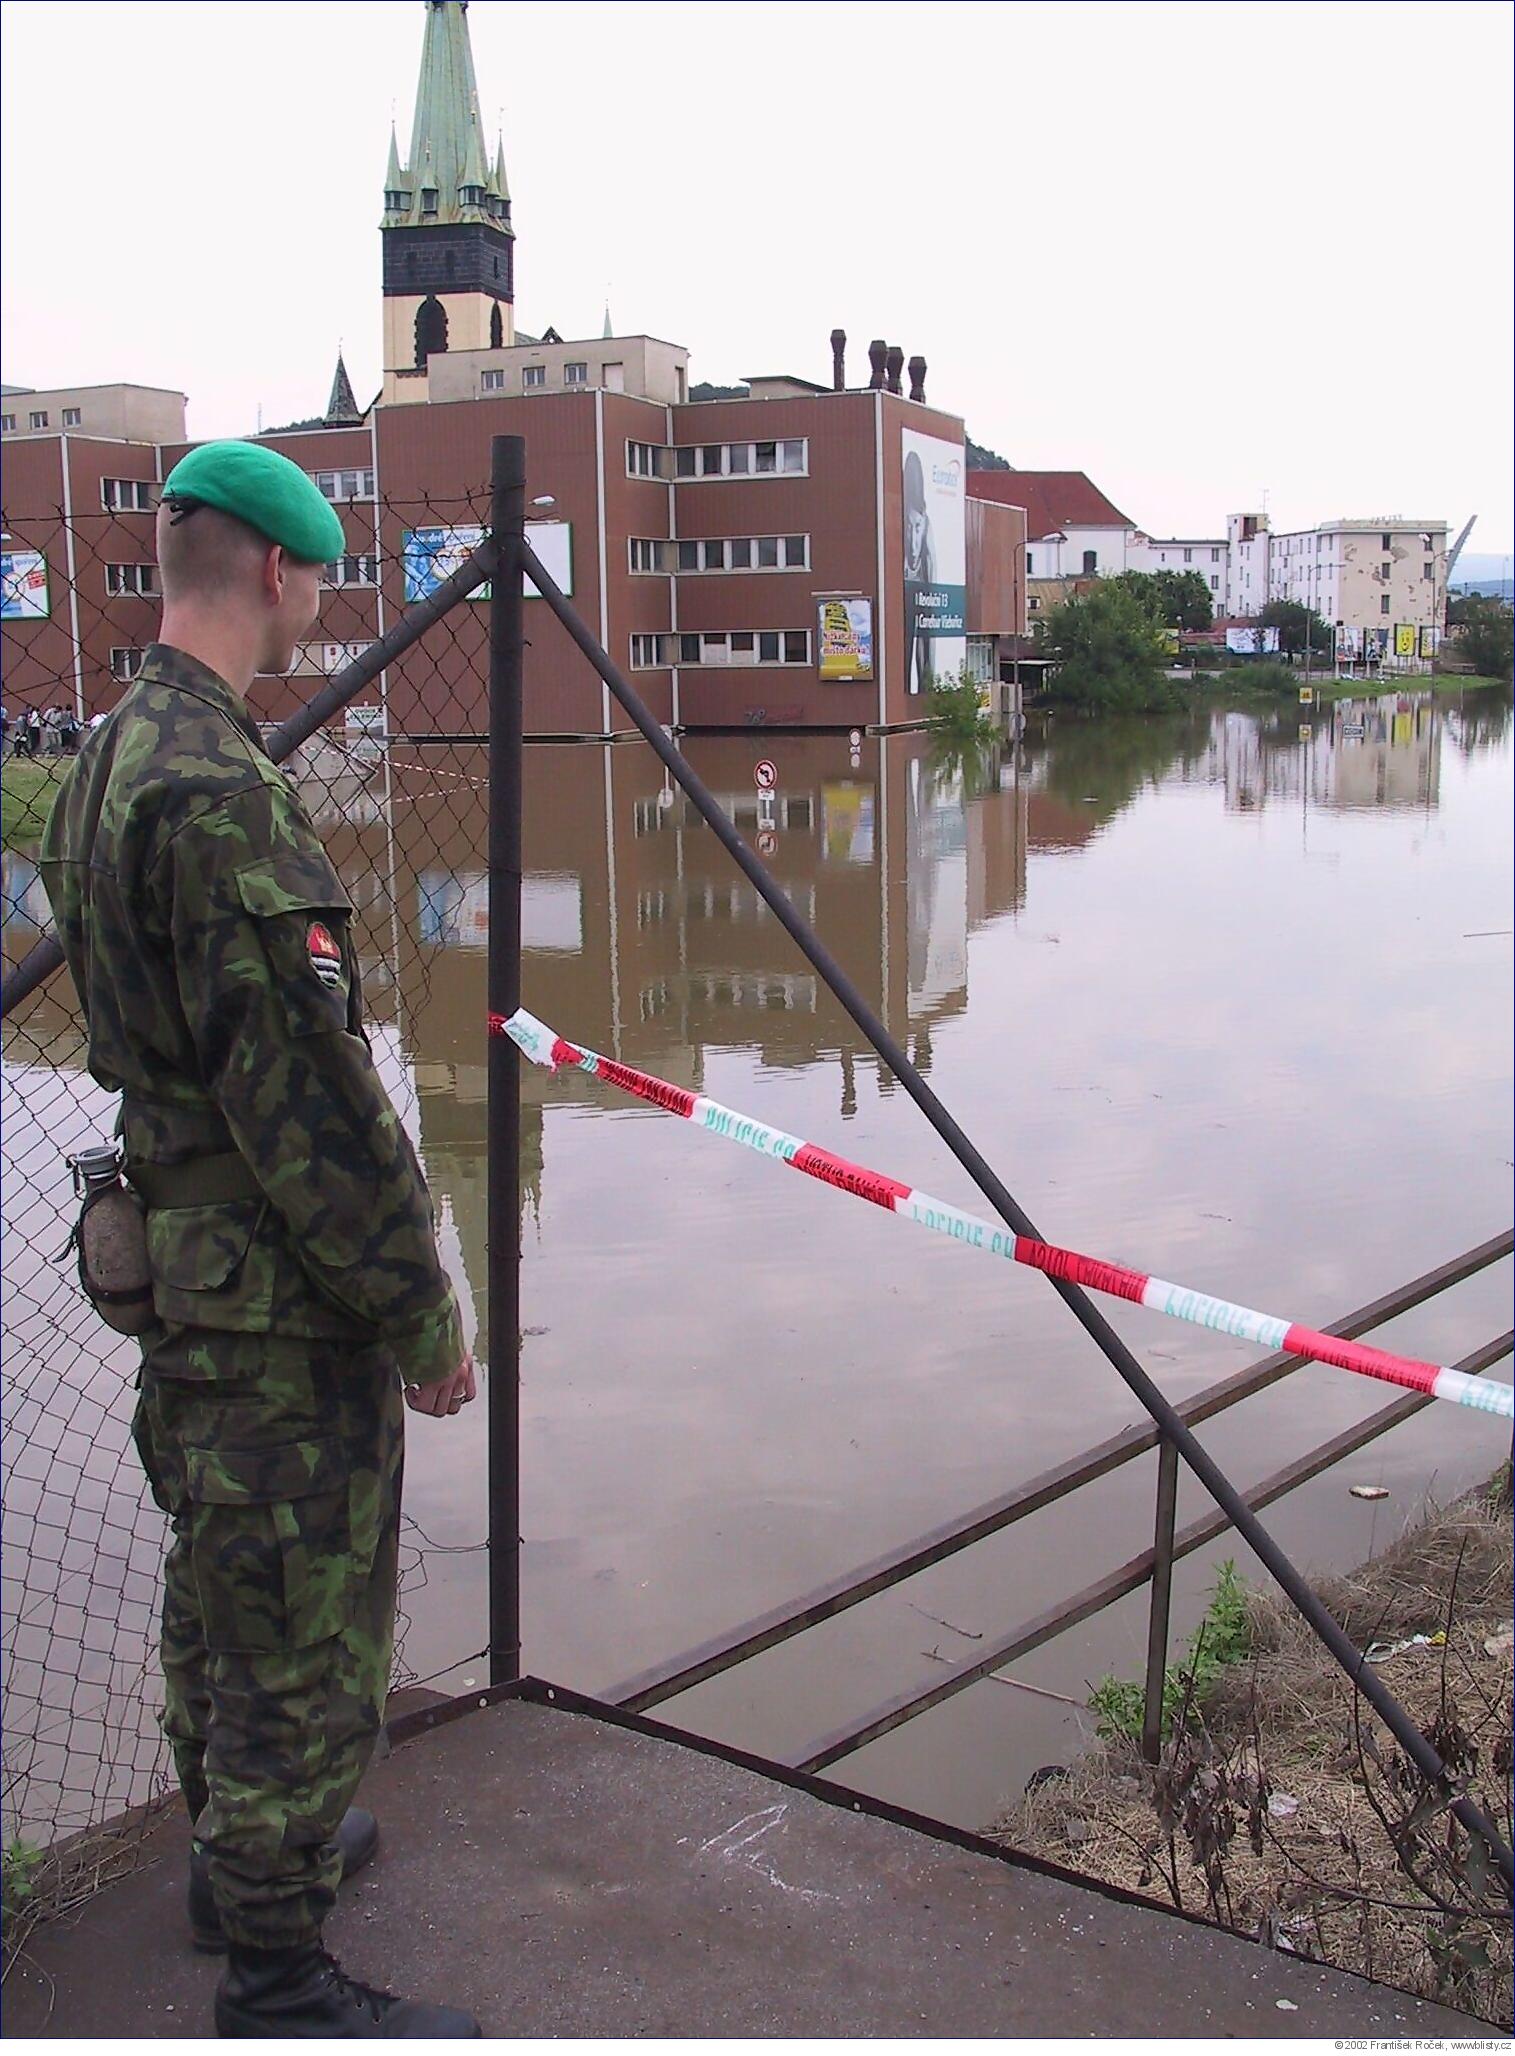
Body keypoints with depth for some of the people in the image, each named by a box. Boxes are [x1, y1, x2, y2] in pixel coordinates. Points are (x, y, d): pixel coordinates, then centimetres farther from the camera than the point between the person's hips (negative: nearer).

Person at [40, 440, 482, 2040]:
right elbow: (308, 1102, -25)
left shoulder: (100, 767, 7)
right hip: (279, 1306, -10)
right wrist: (422, 1315, -15)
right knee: (302, 1655, 3)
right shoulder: (220, 794, -25)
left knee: (217, 1594, 25)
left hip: (179, 1266, 10)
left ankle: (241, 1849, 44)